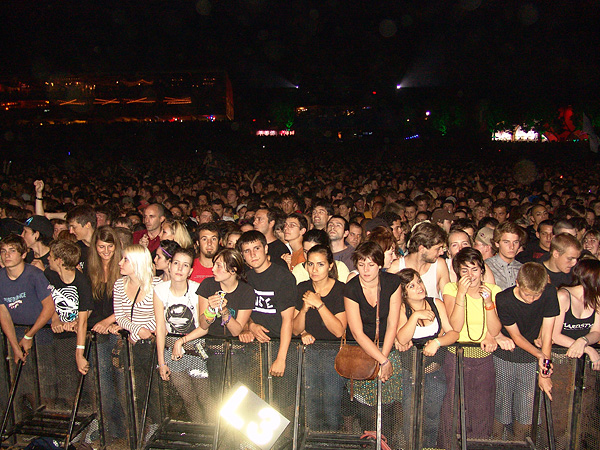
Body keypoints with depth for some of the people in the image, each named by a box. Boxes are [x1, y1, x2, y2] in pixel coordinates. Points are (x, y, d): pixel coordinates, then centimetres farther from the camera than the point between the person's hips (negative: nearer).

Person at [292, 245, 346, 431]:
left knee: (331, 404, -7)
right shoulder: (303, 288, 5)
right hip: (309, 350, 3)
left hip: (334, 352, -3)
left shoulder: (341, 289, -7)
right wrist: (304, 308, -12)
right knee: (311, 405, -2)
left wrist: (319, 304, -19)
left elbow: (339, 331, -13)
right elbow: (295, 329, 6)